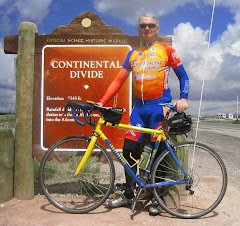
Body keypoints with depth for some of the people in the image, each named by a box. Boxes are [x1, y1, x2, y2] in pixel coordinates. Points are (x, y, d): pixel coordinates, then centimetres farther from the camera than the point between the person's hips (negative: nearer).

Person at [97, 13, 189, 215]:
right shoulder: (133, 54, 13)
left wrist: (183, 98, -13)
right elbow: (119, 80, 8)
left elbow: (183, 76, 4)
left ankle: (157, 199, 17)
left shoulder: (166, 50, 3)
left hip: (159, 106, -4)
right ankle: (128, 195, 19)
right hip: (139, 107, 4)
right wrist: (102, 102, 0)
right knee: (129, 150, 2)